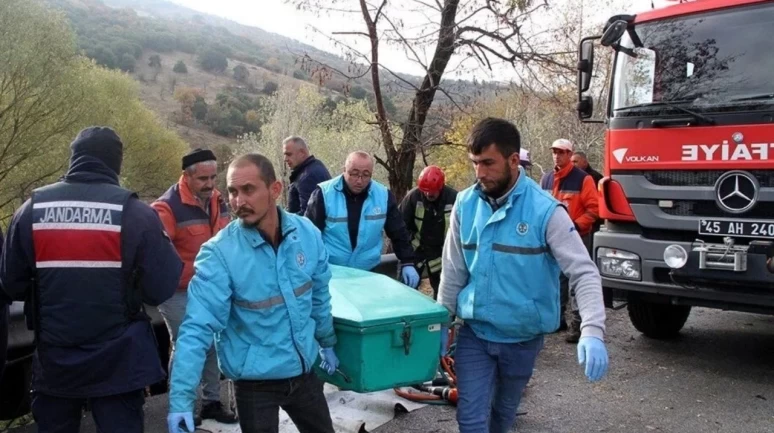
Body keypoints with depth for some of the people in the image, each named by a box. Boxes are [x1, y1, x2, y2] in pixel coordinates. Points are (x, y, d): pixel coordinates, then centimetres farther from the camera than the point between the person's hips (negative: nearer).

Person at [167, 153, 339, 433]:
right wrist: (181, 399, -30)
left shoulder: (307, 233, -8)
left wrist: (327, 343, 17)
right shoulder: (219, 253, -21)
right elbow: (198, 328, -25)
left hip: (303, 370, 4)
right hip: (255, 380, -4)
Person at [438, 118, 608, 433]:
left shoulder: (545, 210, -17)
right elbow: (453, 271, 4)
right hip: (474, 333, 1)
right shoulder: (465, 204, -6)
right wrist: (441, 322, 7)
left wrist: (592, 332, -32)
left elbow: (584, 273, -19)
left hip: (522, 337, -1)